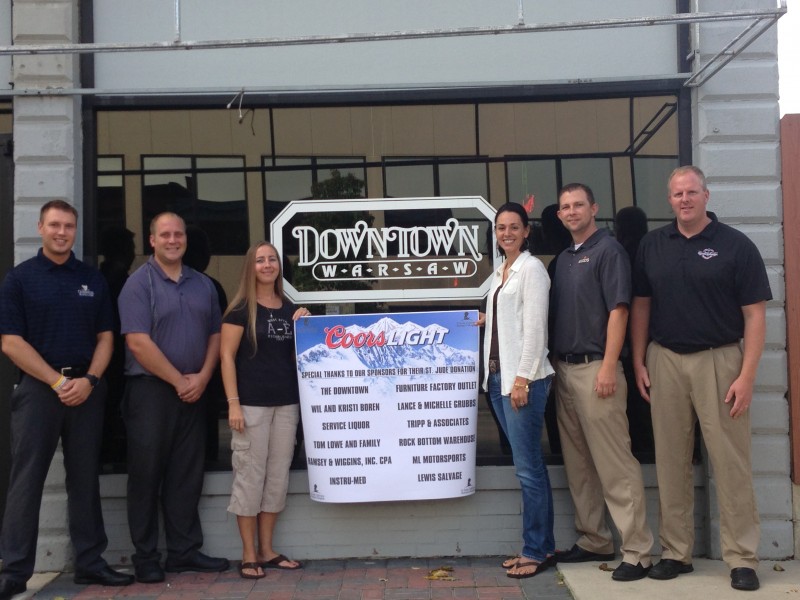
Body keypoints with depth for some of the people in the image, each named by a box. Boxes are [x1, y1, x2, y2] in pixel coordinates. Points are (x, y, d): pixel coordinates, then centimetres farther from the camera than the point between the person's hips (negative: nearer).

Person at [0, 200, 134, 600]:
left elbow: (105, 337, 9)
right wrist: (58, 381, -12)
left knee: (85, 478, 8)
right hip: (38, 387, -3)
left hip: (87, 388, 3)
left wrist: (89, 380, -8)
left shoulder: (93, 279, 10)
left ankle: (90, 562, 15)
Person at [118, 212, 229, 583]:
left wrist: (202, 378, -3)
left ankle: (185, 551, 19)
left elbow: (215, 335, 12)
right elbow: (138, 343, -14)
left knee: (186, 474, 10)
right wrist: (178, 381, -12)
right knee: (147, 474, 2)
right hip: (150, 390, -5)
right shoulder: (139, 283, -6)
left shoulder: (203, 284, 12)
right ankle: (146, 557, 12)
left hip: (193, 393, 5)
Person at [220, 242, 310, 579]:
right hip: (252, 404, -5)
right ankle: (248, 555, 9)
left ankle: (266, 550, 21)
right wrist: (233, 403, -14)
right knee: (250, 474, -1)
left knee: (278, 474, 9)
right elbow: (227, 356, -7)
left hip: (287, 403, 6)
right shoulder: (241, 309, -3)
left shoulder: (291, 309, 12)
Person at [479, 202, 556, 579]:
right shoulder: (500, 272, 18)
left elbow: (535, 327, -14)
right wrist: (487, 320, 10)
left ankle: (537, 551, 5)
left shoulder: (532, 268, -7)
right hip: (498, 376, 8)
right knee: (528, 466, 11)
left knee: (528, 468, -4)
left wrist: (523, 378, -18)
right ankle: (541, 547, 18)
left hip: (523, 377, -8)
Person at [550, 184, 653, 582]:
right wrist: (555, 365, 10)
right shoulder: (563, 258, 17)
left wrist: (609, 366, -18)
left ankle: (637, 551, 0)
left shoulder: (608, 250, -4)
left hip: (595, 368, -8)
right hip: (564, 369, 8)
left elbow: (618, 311, -12)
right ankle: (594, 541, 22)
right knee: (578, 465, 12)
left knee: (615, 465, -6)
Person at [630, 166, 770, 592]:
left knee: (731, 461, 0)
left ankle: (742, 559, 12)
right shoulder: (652, 245, 8)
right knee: (671, 461, 8)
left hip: (719, 360, -3)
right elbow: (641, 305, 12)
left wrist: (746, 376, -11)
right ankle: (676, 552, 19)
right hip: (664, 360, 3)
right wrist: (638, 362, 5)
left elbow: (755, 314, -4)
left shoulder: (735, 246, -2)